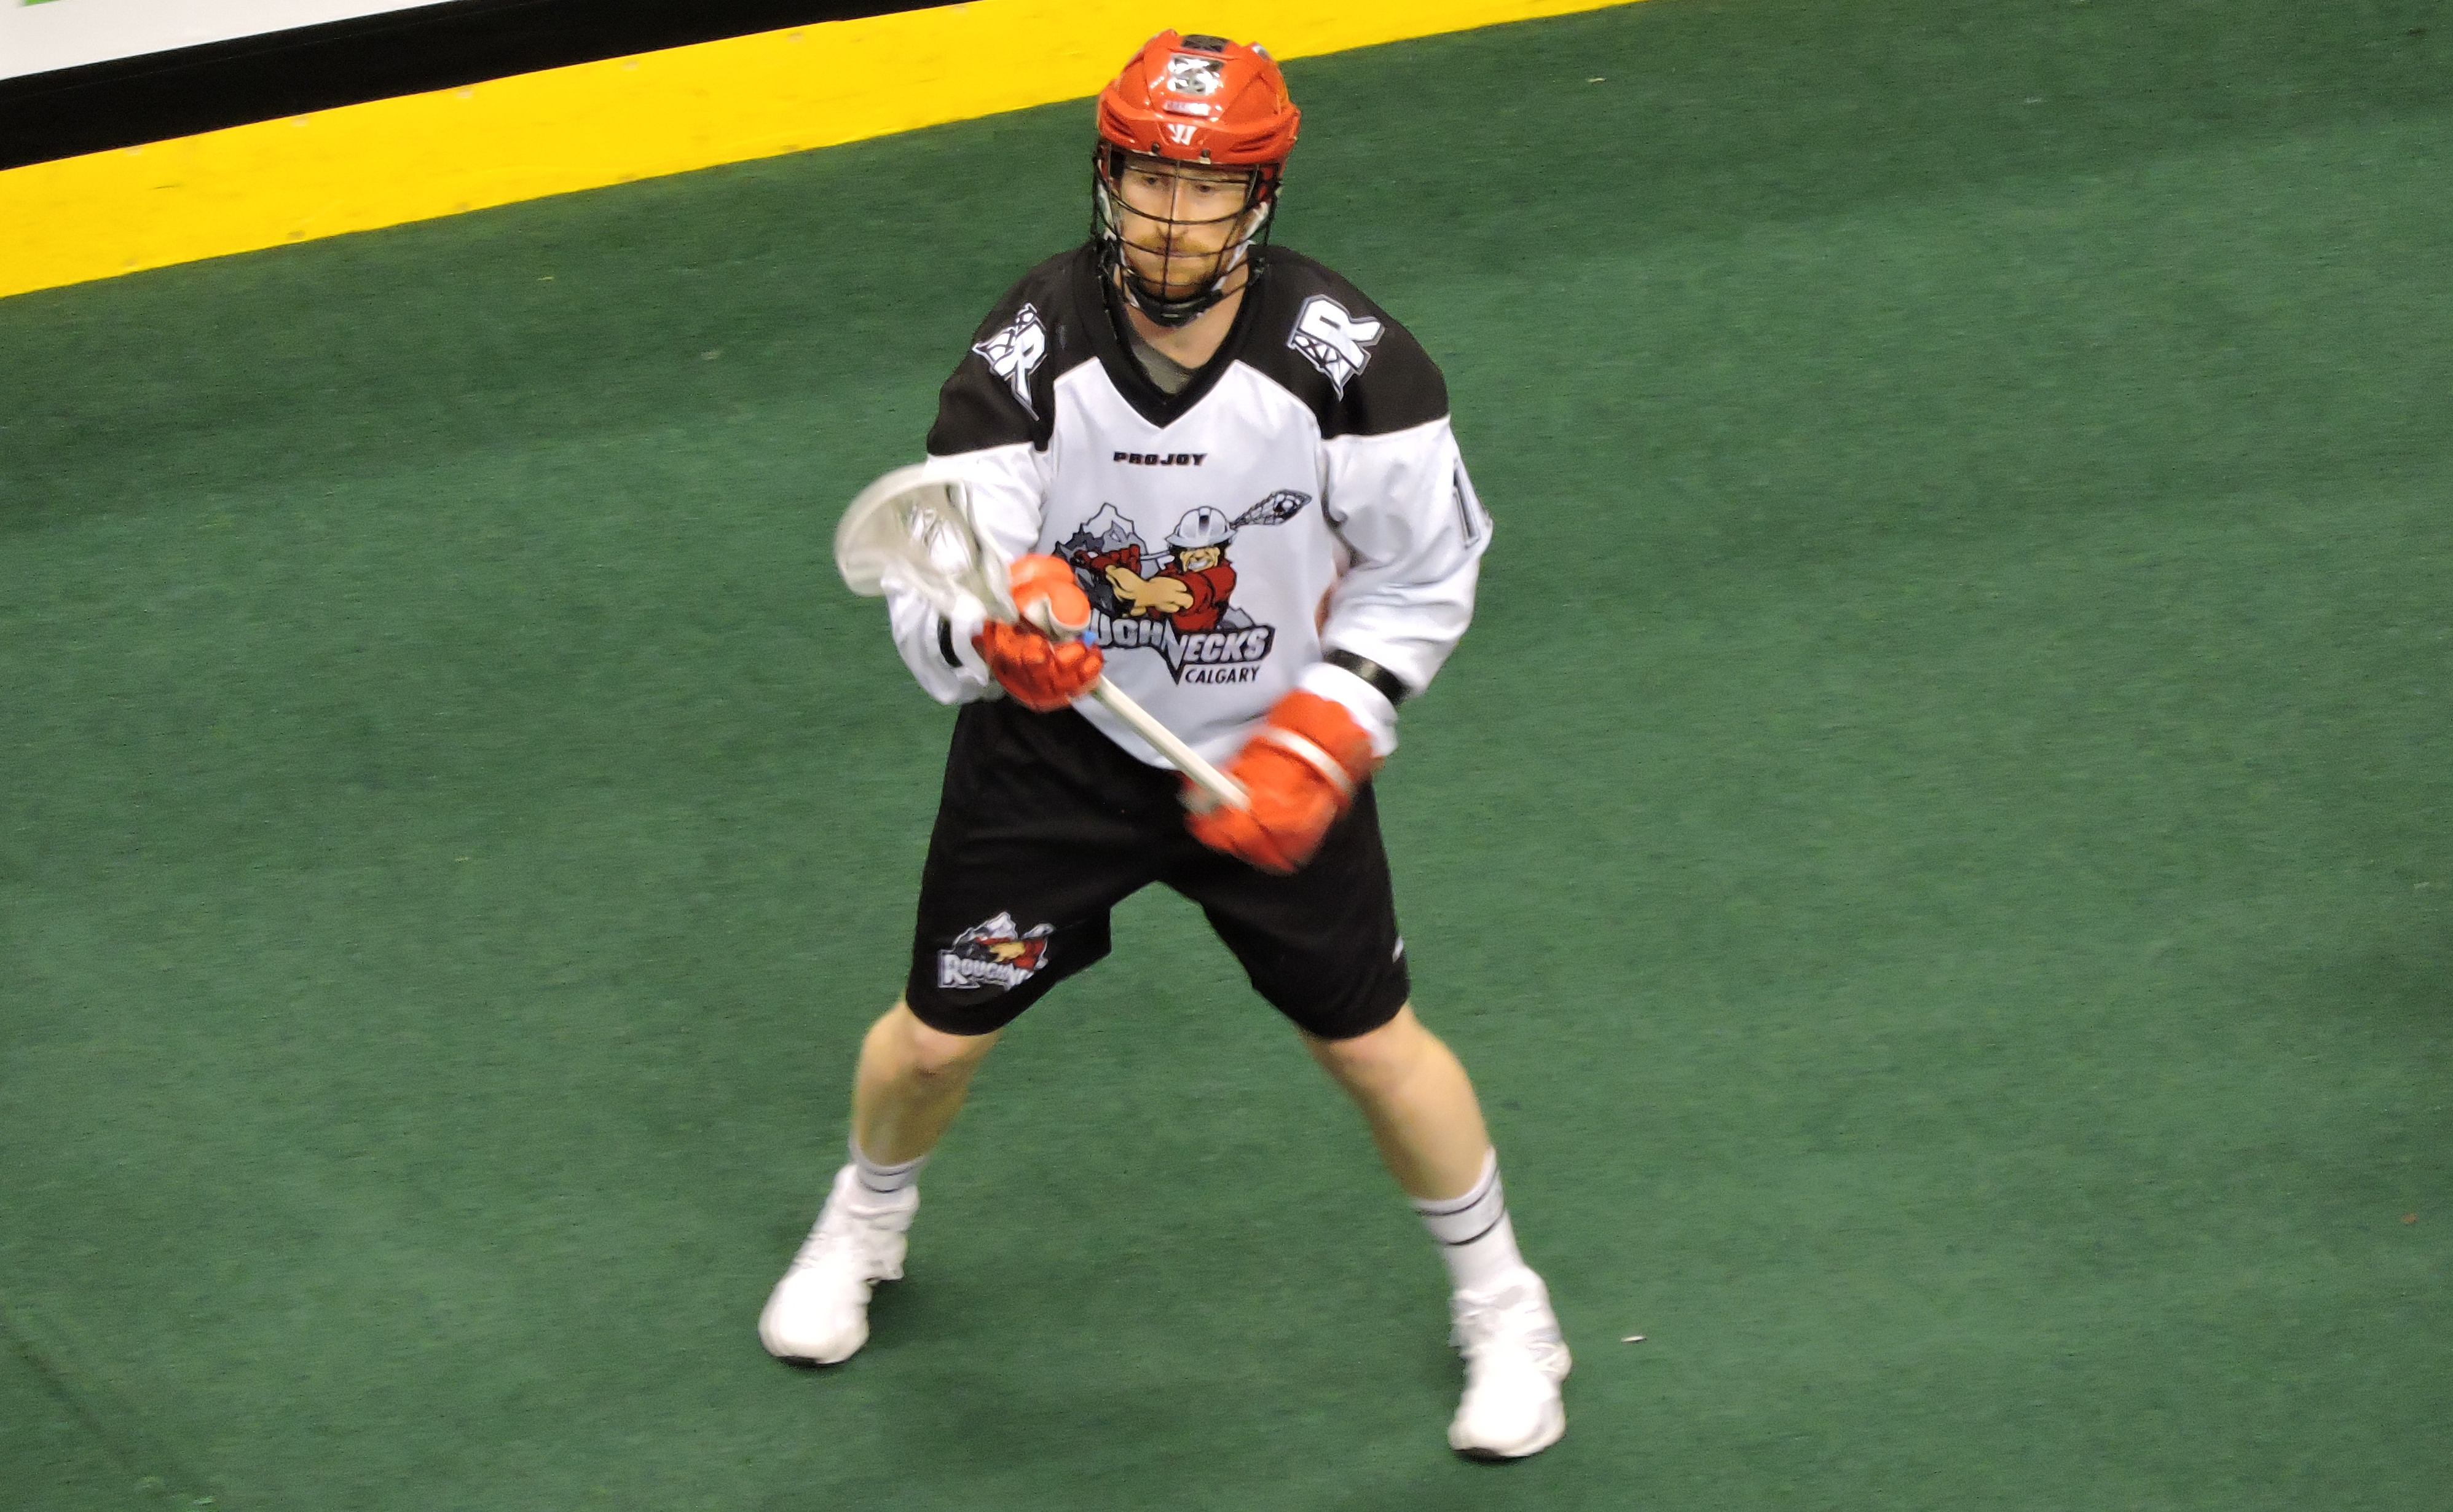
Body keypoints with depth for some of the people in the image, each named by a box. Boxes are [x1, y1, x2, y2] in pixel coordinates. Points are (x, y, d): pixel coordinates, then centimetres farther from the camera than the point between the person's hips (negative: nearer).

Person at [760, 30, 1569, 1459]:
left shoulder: (1338, 356, -24)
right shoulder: (1032, 352, -23)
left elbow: (1426, 571, -10)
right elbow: (929, 595, -25)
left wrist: (1316, 745, -18)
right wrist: (999, 632, -49)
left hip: (1278, 753, -1)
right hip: (1059, 741, 1)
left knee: (1371, 1043, 6)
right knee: (938, 1033, 9)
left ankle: (1503, 1304, 30)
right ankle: (865, 1227, 43)